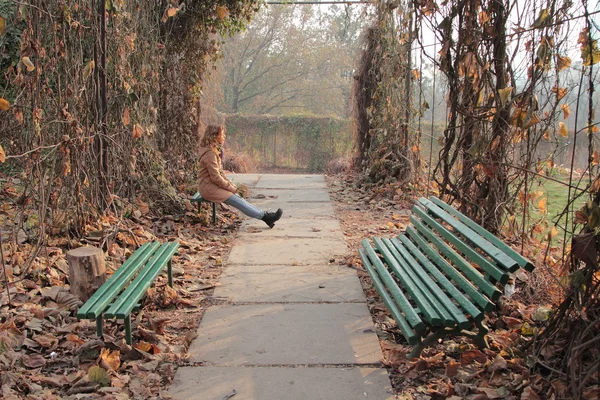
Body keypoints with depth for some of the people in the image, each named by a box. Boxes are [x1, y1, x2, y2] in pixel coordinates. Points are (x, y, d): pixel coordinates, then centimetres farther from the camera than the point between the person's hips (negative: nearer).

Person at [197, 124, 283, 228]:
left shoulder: (214, 151, 12)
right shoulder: (209, 153, -20)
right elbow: (215, 177, -21)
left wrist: (231, 184, 5)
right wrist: (231, 188, -12)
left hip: (214, 185, 9)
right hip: (209, 188, -9)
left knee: (239, 199, -2)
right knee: (238, 201, -14)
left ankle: (264, 215, -8)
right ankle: (265, 216, -15)